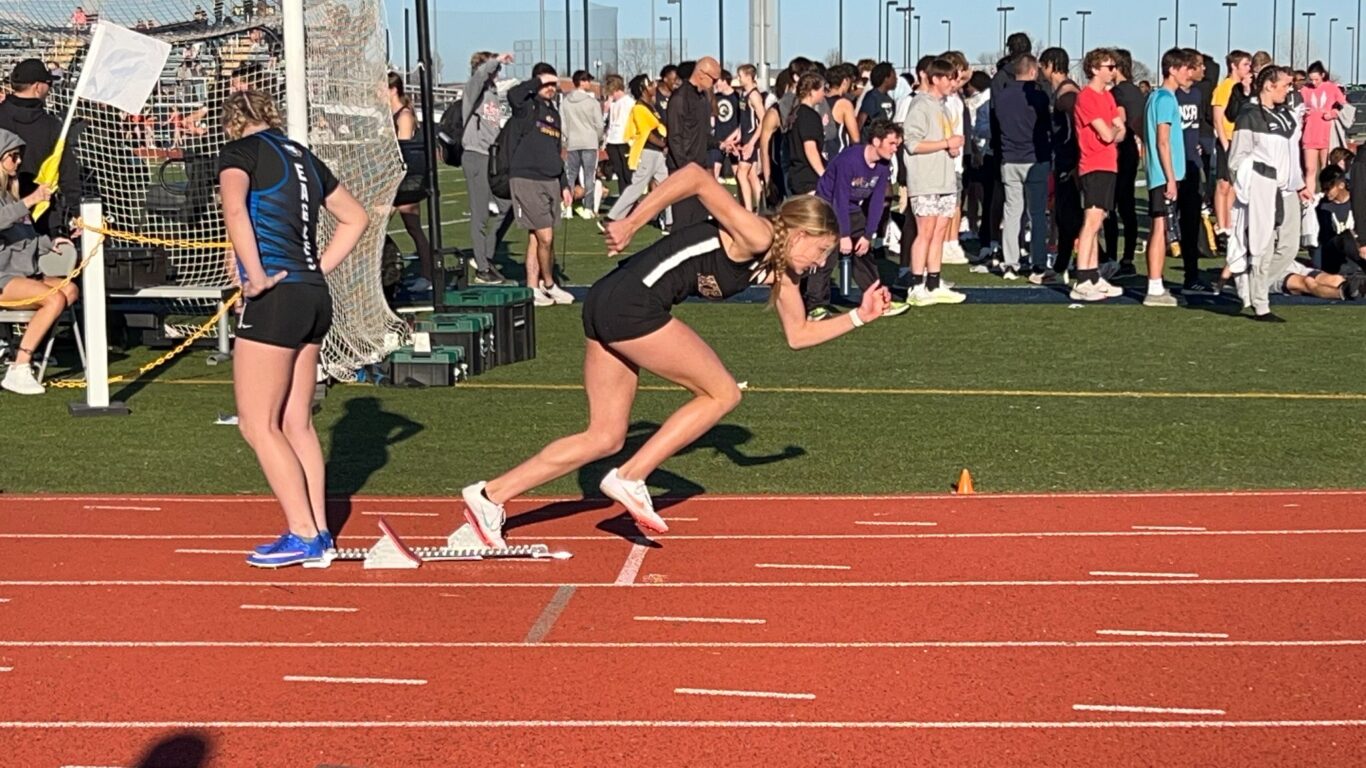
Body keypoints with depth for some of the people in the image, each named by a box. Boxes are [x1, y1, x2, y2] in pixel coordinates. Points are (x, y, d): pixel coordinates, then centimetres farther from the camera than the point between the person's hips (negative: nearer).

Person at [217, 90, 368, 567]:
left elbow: (234, 209, -22)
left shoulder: (241, 151, -2)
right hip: (315, 297, 8)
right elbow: (354, 218, 26)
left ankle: (303, 535, -3)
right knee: (296, 423, 13)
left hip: (275, 297, -8)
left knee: (257, 423, -1)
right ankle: (319, 533, 14)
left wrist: (257, 276, -19)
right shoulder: (303, 156, 18)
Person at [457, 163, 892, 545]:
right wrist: (631, 224, -21)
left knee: (605, 439, 10)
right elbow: (696, 176, -20)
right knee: (722, 393, 1)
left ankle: (490, 496, 8)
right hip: (631, 302, -9)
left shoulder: (778, 271, 17)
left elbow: (799, 334, 28)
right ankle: (630, 478, 0)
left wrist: (858, 317, 20)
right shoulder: (756, 237, -11)